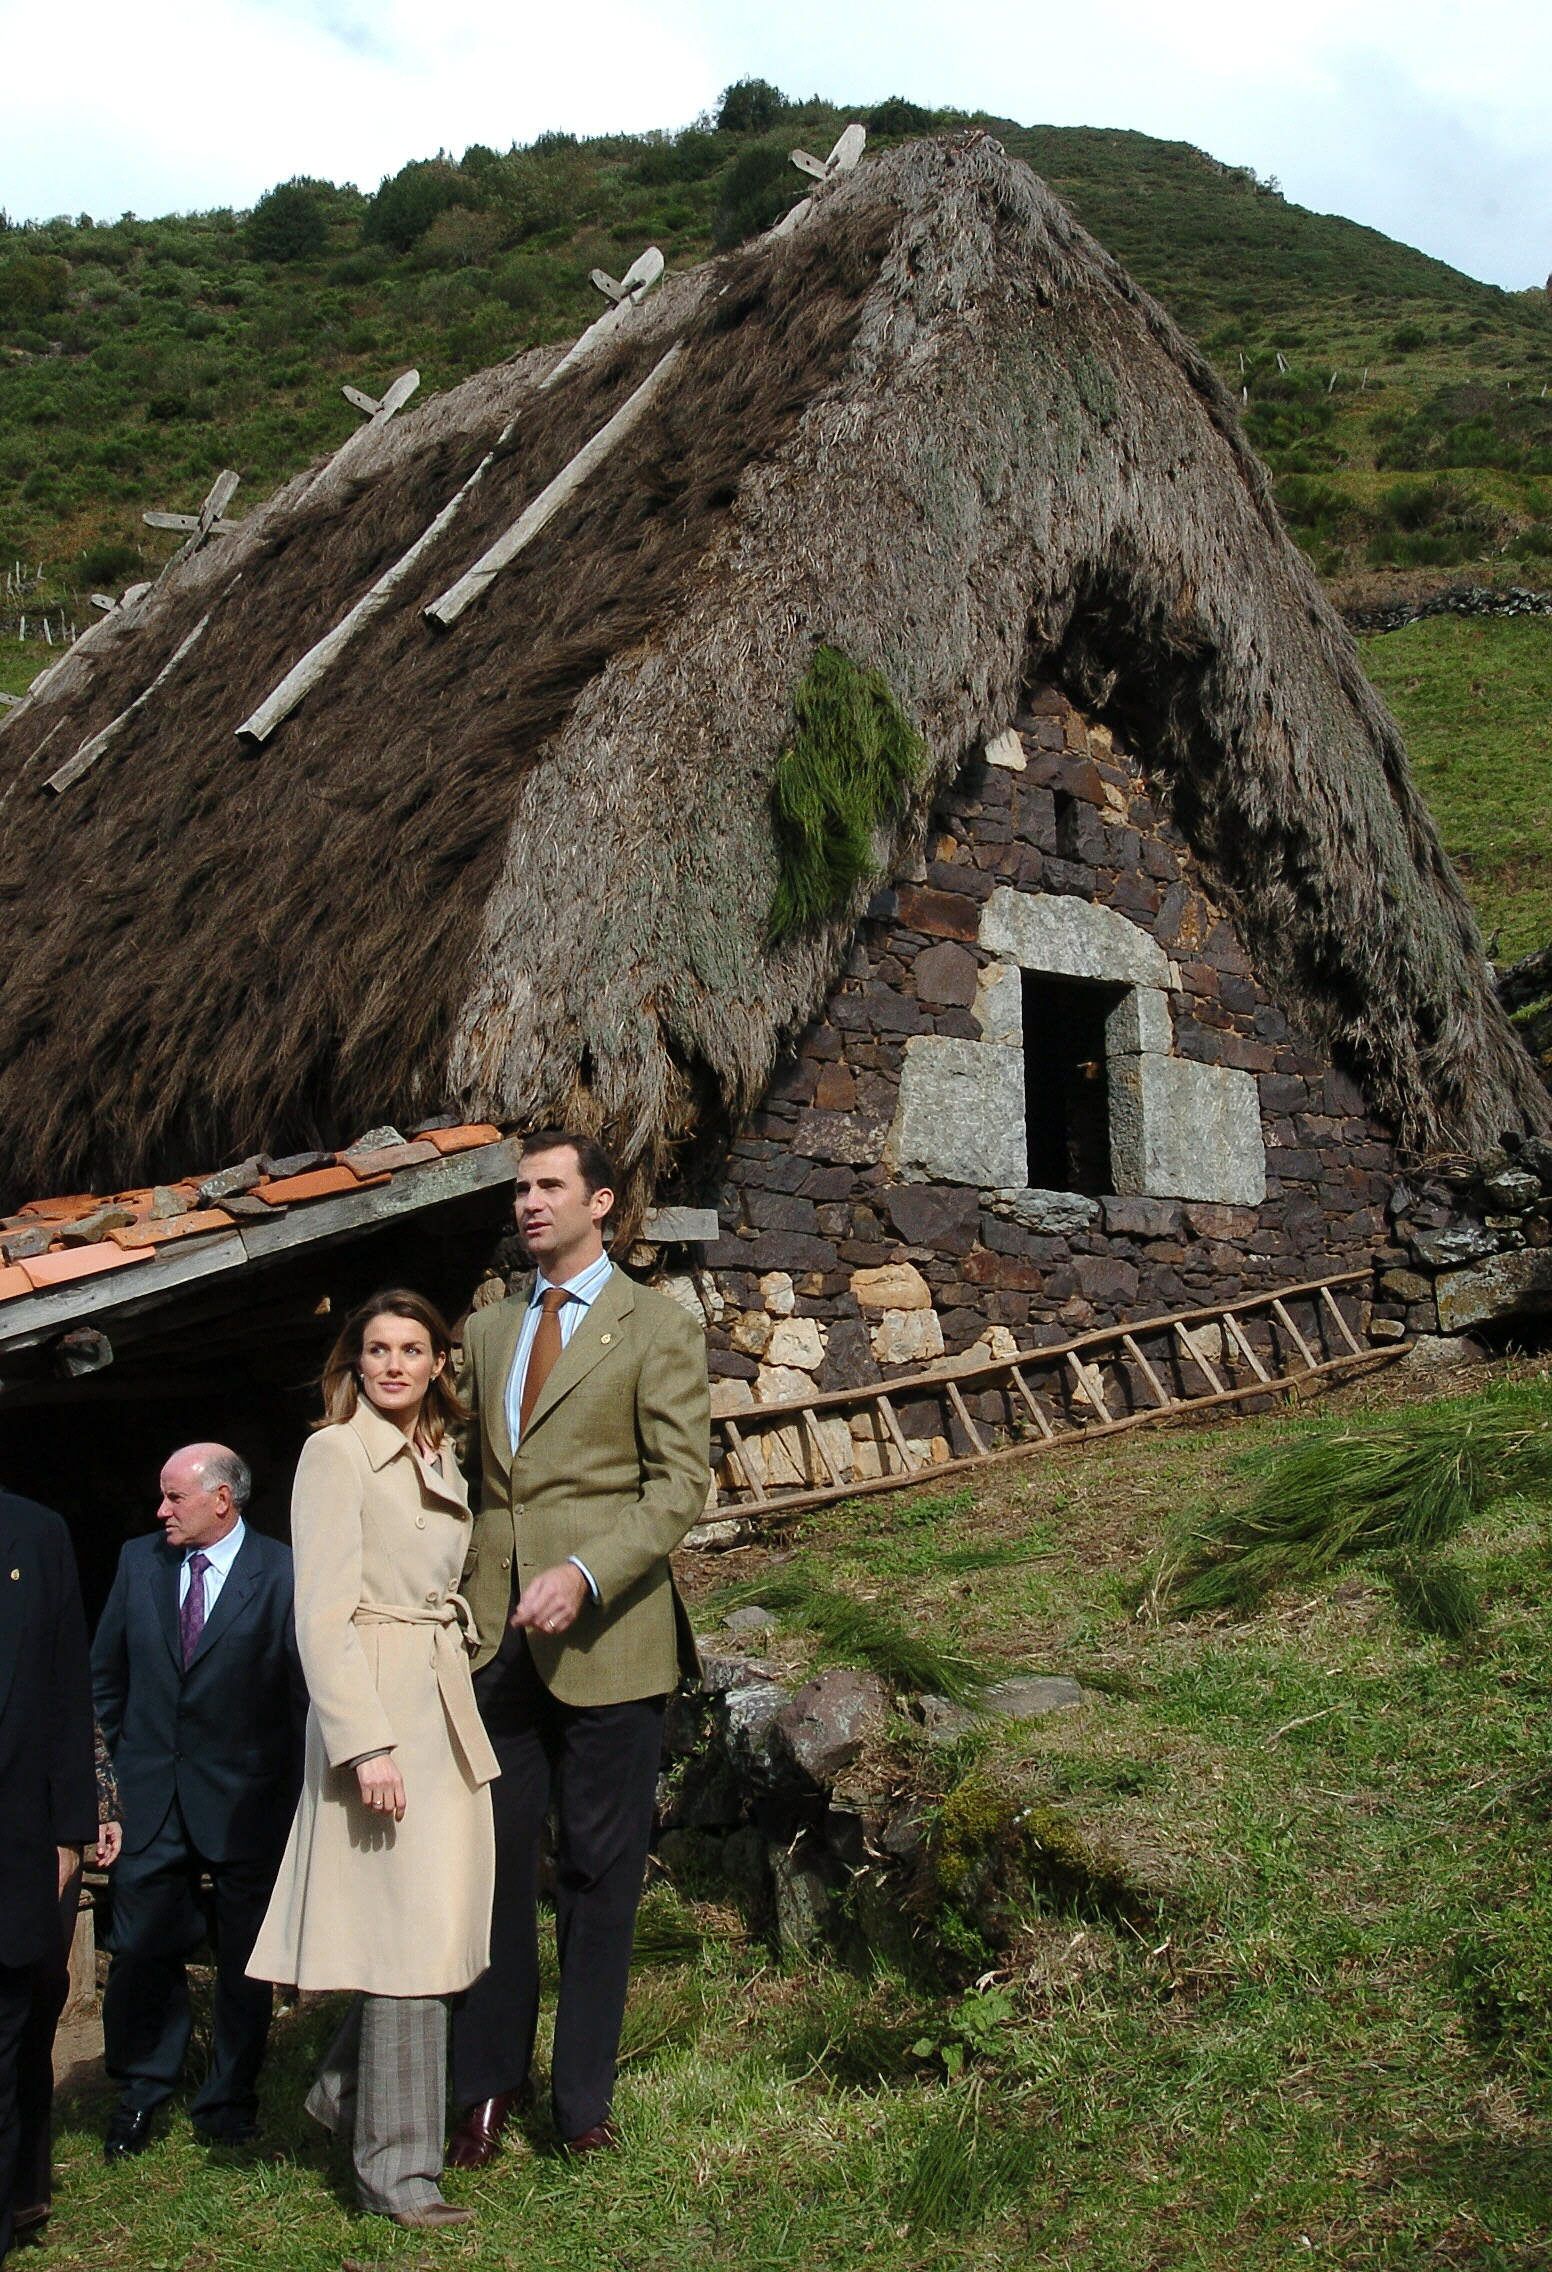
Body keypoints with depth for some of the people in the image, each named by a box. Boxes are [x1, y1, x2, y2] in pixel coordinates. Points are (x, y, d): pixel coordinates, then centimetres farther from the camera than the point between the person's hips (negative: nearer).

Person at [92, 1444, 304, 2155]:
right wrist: (127, 1752, 11)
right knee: (141, 1949, 6)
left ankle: (229, 2098, 23)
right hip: (153, 1799, 3)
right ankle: (139, 2095, 24)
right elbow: (106, 1672, 15)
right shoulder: (139, 1562, 4)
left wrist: (290, 1781, -5)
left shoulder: (281, 1574, -10)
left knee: (243, 1958, 8)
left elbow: (307, 1687, -7)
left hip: (246, 1797, -3)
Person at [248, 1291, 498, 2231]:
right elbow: (323, 1614, -13)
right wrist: (366, 1743, -20)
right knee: (408, 1934, -5)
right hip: (377, 1704, -8)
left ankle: (348, 2092, 31)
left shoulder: (440, 1459, 15)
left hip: (448, 1705, 8)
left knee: (435, 1925, 11)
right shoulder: (337, 1454, -7)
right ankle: (398, 2168, 5)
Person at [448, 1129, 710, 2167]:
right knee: (493, 1859, 5)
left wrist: (584, 1575, -19)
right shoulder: (486, 1331, 17)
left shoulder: (656, 1328, 1)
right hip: (494, 1632, 4)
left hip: (604, 1637, -4)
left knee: (598, 1874, 4)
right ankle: (490, 2082, 19)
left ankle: (584, 2095, 17)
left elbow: (681, 1483, -6)